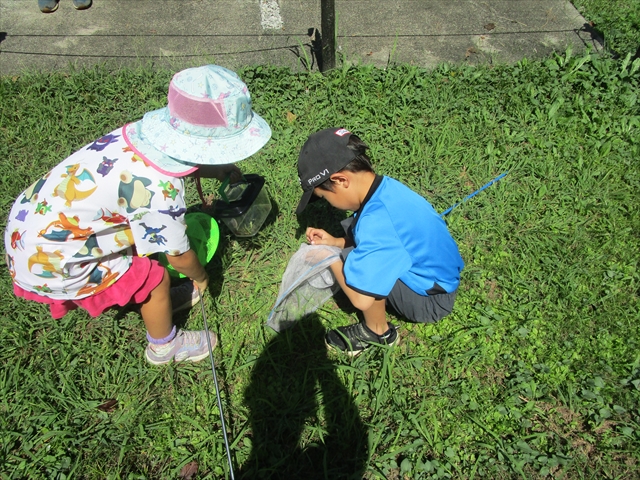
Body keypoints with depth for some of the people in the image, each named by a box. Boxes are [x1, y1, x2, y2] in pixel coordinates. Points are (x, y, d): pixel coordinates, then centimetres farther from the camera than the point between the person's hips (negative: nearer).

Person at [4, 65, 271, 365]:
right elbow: (179, 257, -14)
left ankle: (155, 303, 43)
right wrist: (200, 278, 6)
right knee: (155, 279, 3)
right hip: (50, 260, -7)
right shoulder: (158, 191, -31)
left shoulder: (145, 133, -11)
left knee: (143, 236, 19)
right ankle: (164, 346, 30)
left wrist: (219, 171, 7)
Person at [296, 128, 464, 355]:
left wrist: (330, 258, -16)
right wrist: (335, 242, 1)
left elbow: (360, 299, -33)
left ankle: (378, 332, 1)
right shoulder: (385, 186, -9)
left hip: (432, 300, -9)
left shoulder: (377, 222, -35)